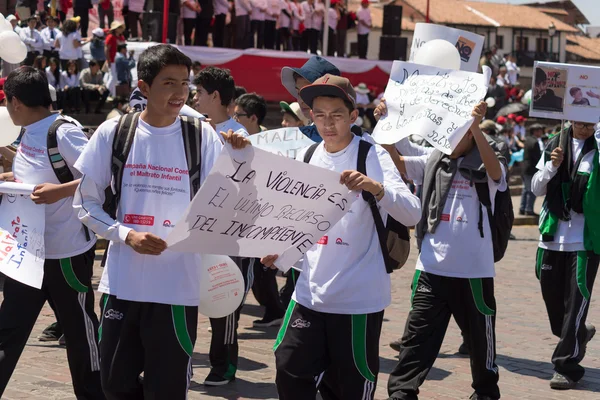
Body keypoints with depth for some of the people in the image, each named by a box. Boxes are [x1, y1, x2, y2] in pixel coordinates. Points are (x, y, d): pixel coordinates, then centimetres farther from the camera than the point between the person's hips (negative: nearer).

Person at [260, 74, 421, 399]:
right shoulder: (306, 158, 7)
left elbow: (412, 214, -21)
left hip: (359, 297, -5)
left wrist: (375, 187, -38)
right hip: (310, 293, 5)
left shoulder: (372, 156, -9)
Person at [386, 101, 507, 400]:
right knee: (417, 335, -2)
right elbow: (395, 161, -3)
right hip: (431, 267, 2)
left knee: (479, 336, 14)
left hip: (474, 269, -2)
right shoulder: (433, 161, 6)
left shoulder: (486, 164, -3)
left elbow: (495, 169, -26)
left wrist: (475, 127, -41)